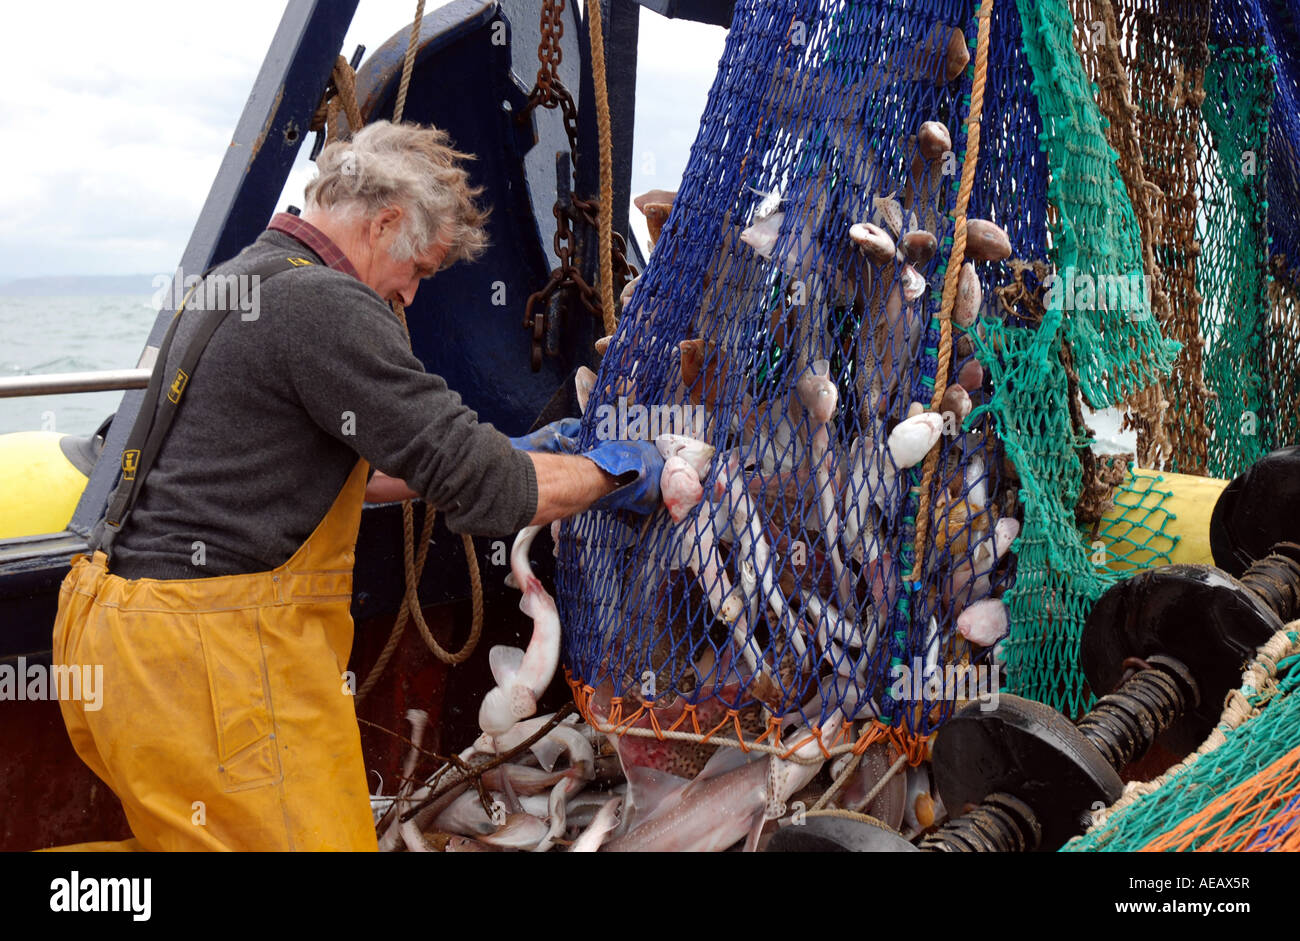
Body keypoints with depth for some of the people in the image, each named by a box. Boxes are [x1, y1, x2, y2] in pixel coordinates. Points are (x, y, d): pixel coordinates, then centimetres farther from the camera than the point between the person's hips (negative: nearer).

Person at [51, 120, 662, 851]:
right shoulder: (323, 302, -16)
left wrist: (507, 456, 22)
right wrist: (611, 474, 0)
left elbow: (327, 469, 25)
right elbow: (474, 484, -18)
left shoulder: (236, 283, 17)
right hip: (207, 661, -11)